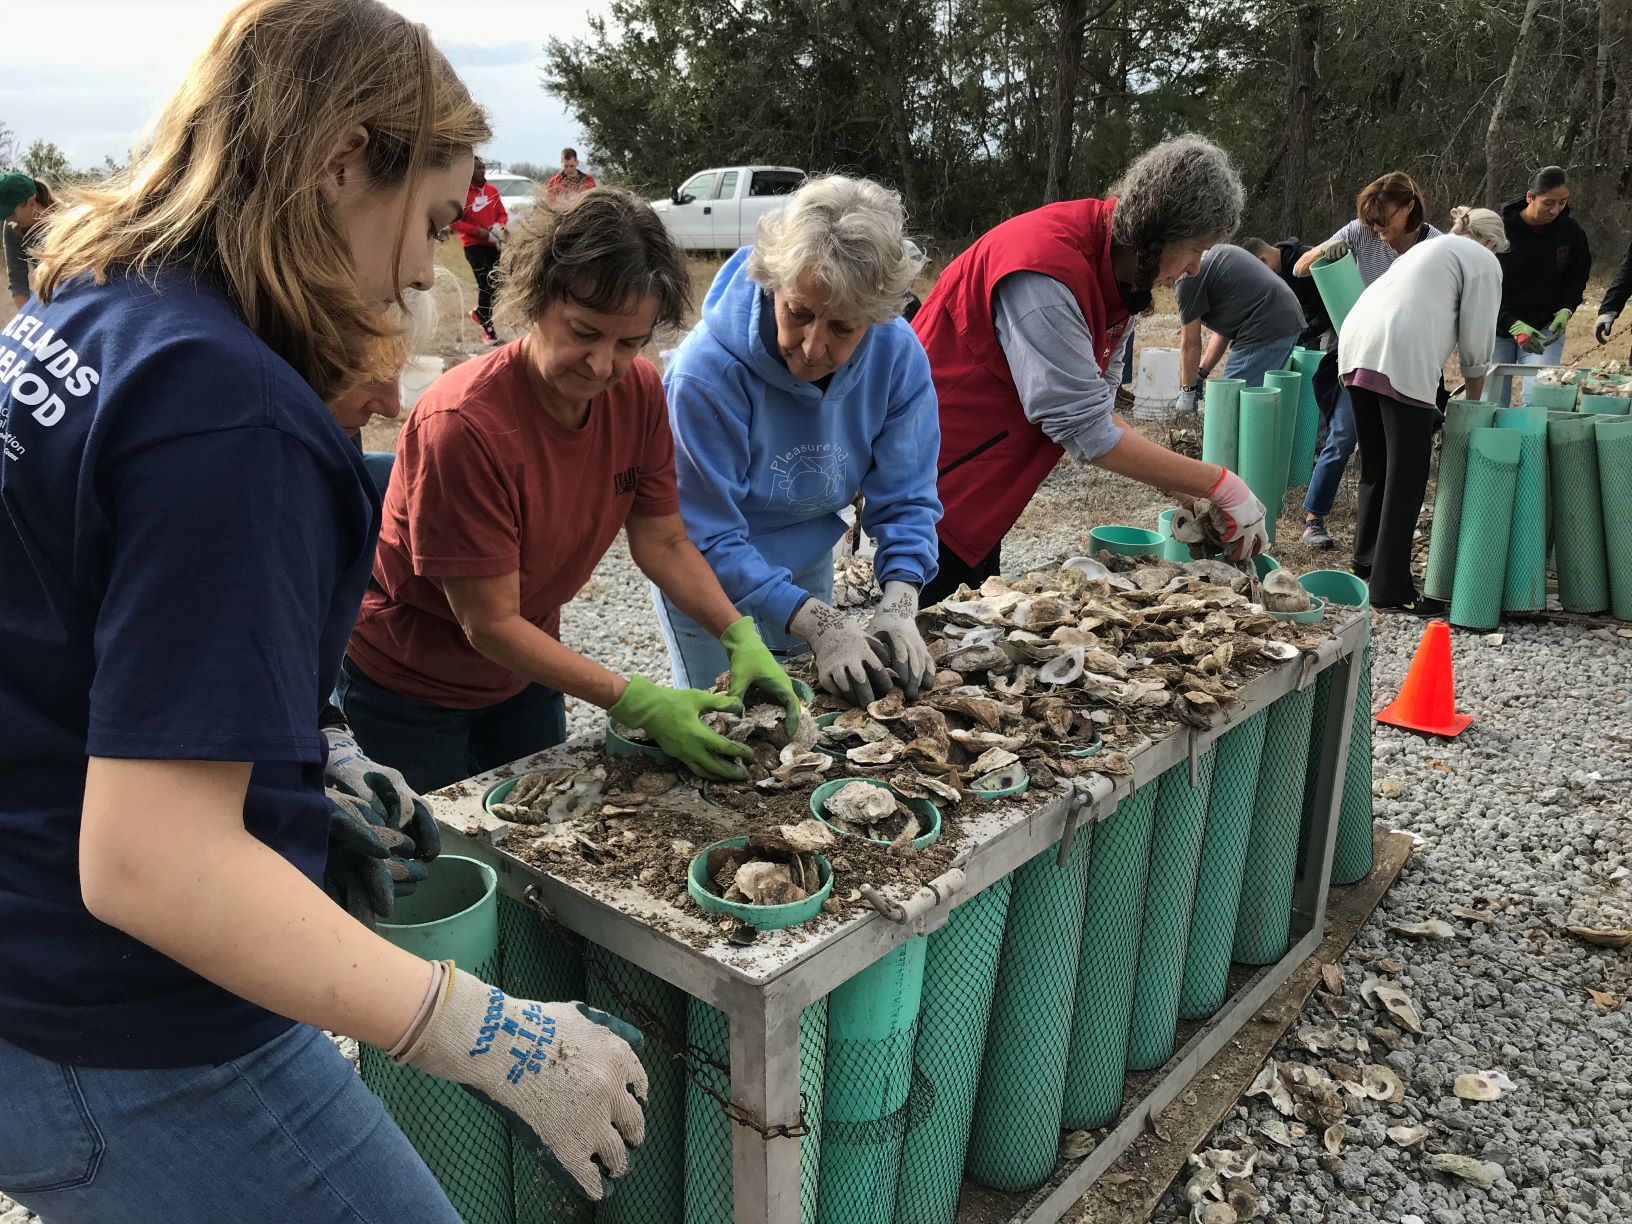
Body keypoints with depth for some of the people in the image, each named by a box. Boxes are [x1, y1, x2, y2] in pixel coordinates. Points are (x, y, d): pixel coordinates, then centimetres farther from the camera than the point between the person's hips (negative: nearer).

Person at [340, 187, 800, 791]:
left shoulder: (639, 390, -15)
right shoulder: (464, 423, -34)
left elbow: (663, 543, -6)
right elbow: (490, 624, -28)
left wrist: (742, 637, -21)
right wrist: (638, 704, -32)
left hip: (524, 665, 6)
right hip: (410, 688, -5)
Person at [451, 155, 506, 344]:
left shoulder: (492, 190, 8)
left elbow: (502, 214, 15)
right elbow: (454, 223, -12)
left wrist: (498, 225, -8)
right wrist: (479, 232, -19)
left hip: (493, 244, 6)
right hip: (474, 246, -6)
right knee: (485, 286, -6)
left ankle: (479, 313, 30)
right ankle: (488, 329, 5)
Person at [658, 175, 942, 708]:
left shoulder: (899, 355, -23)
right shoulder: (706, 372, -36)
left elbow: (906, 498, -14)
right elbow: (709, 538, -31)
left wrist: (898, 607, -31)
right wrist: (820, 626, -39)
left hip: (807, 560, 4)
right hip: (708, 576, -4)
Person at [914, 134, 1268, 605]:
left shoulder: (1115, 268, 3)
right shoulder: (1046, 271, -27)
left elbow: (1092, 405, 5)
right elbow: (1084, 430, -27)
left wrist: (1184, 491, -4)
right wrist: (1217, 484, -20)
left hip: (979, 485, 9)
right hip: (931, 483, -9)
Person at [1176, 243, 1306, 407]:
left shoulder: (1187, 277, -6)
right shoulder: (1213, 254, 23)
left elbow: (1190, 342, -3)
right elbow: (1224, 328, 23)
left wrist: (1188, 390, 7)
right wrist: (1201, 373, 23)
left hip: (1266, 332, -10)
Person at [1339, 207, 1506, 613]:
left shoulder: (1428, 248, 35)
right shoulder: (1484, 262, 13)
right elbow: (1476, 340, 8)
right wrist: (1473, 398, 22)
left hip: (1356, 343, 8)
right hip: (1403, 355, -8)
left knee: (1375, 466, 18)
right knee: (1407, 476, -4)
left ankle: (1367, 561, 28)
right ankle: (1391, 587, -3)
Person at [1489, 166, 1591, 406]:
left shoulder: (1571, 232, -2)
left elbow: (1577, 279, 11)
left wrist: (1565, 310, -11)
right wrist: (1514, 325, -26)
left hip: (1545, 330, 2)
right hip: (1498, 330, -2)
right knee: (1493, 404, 1)